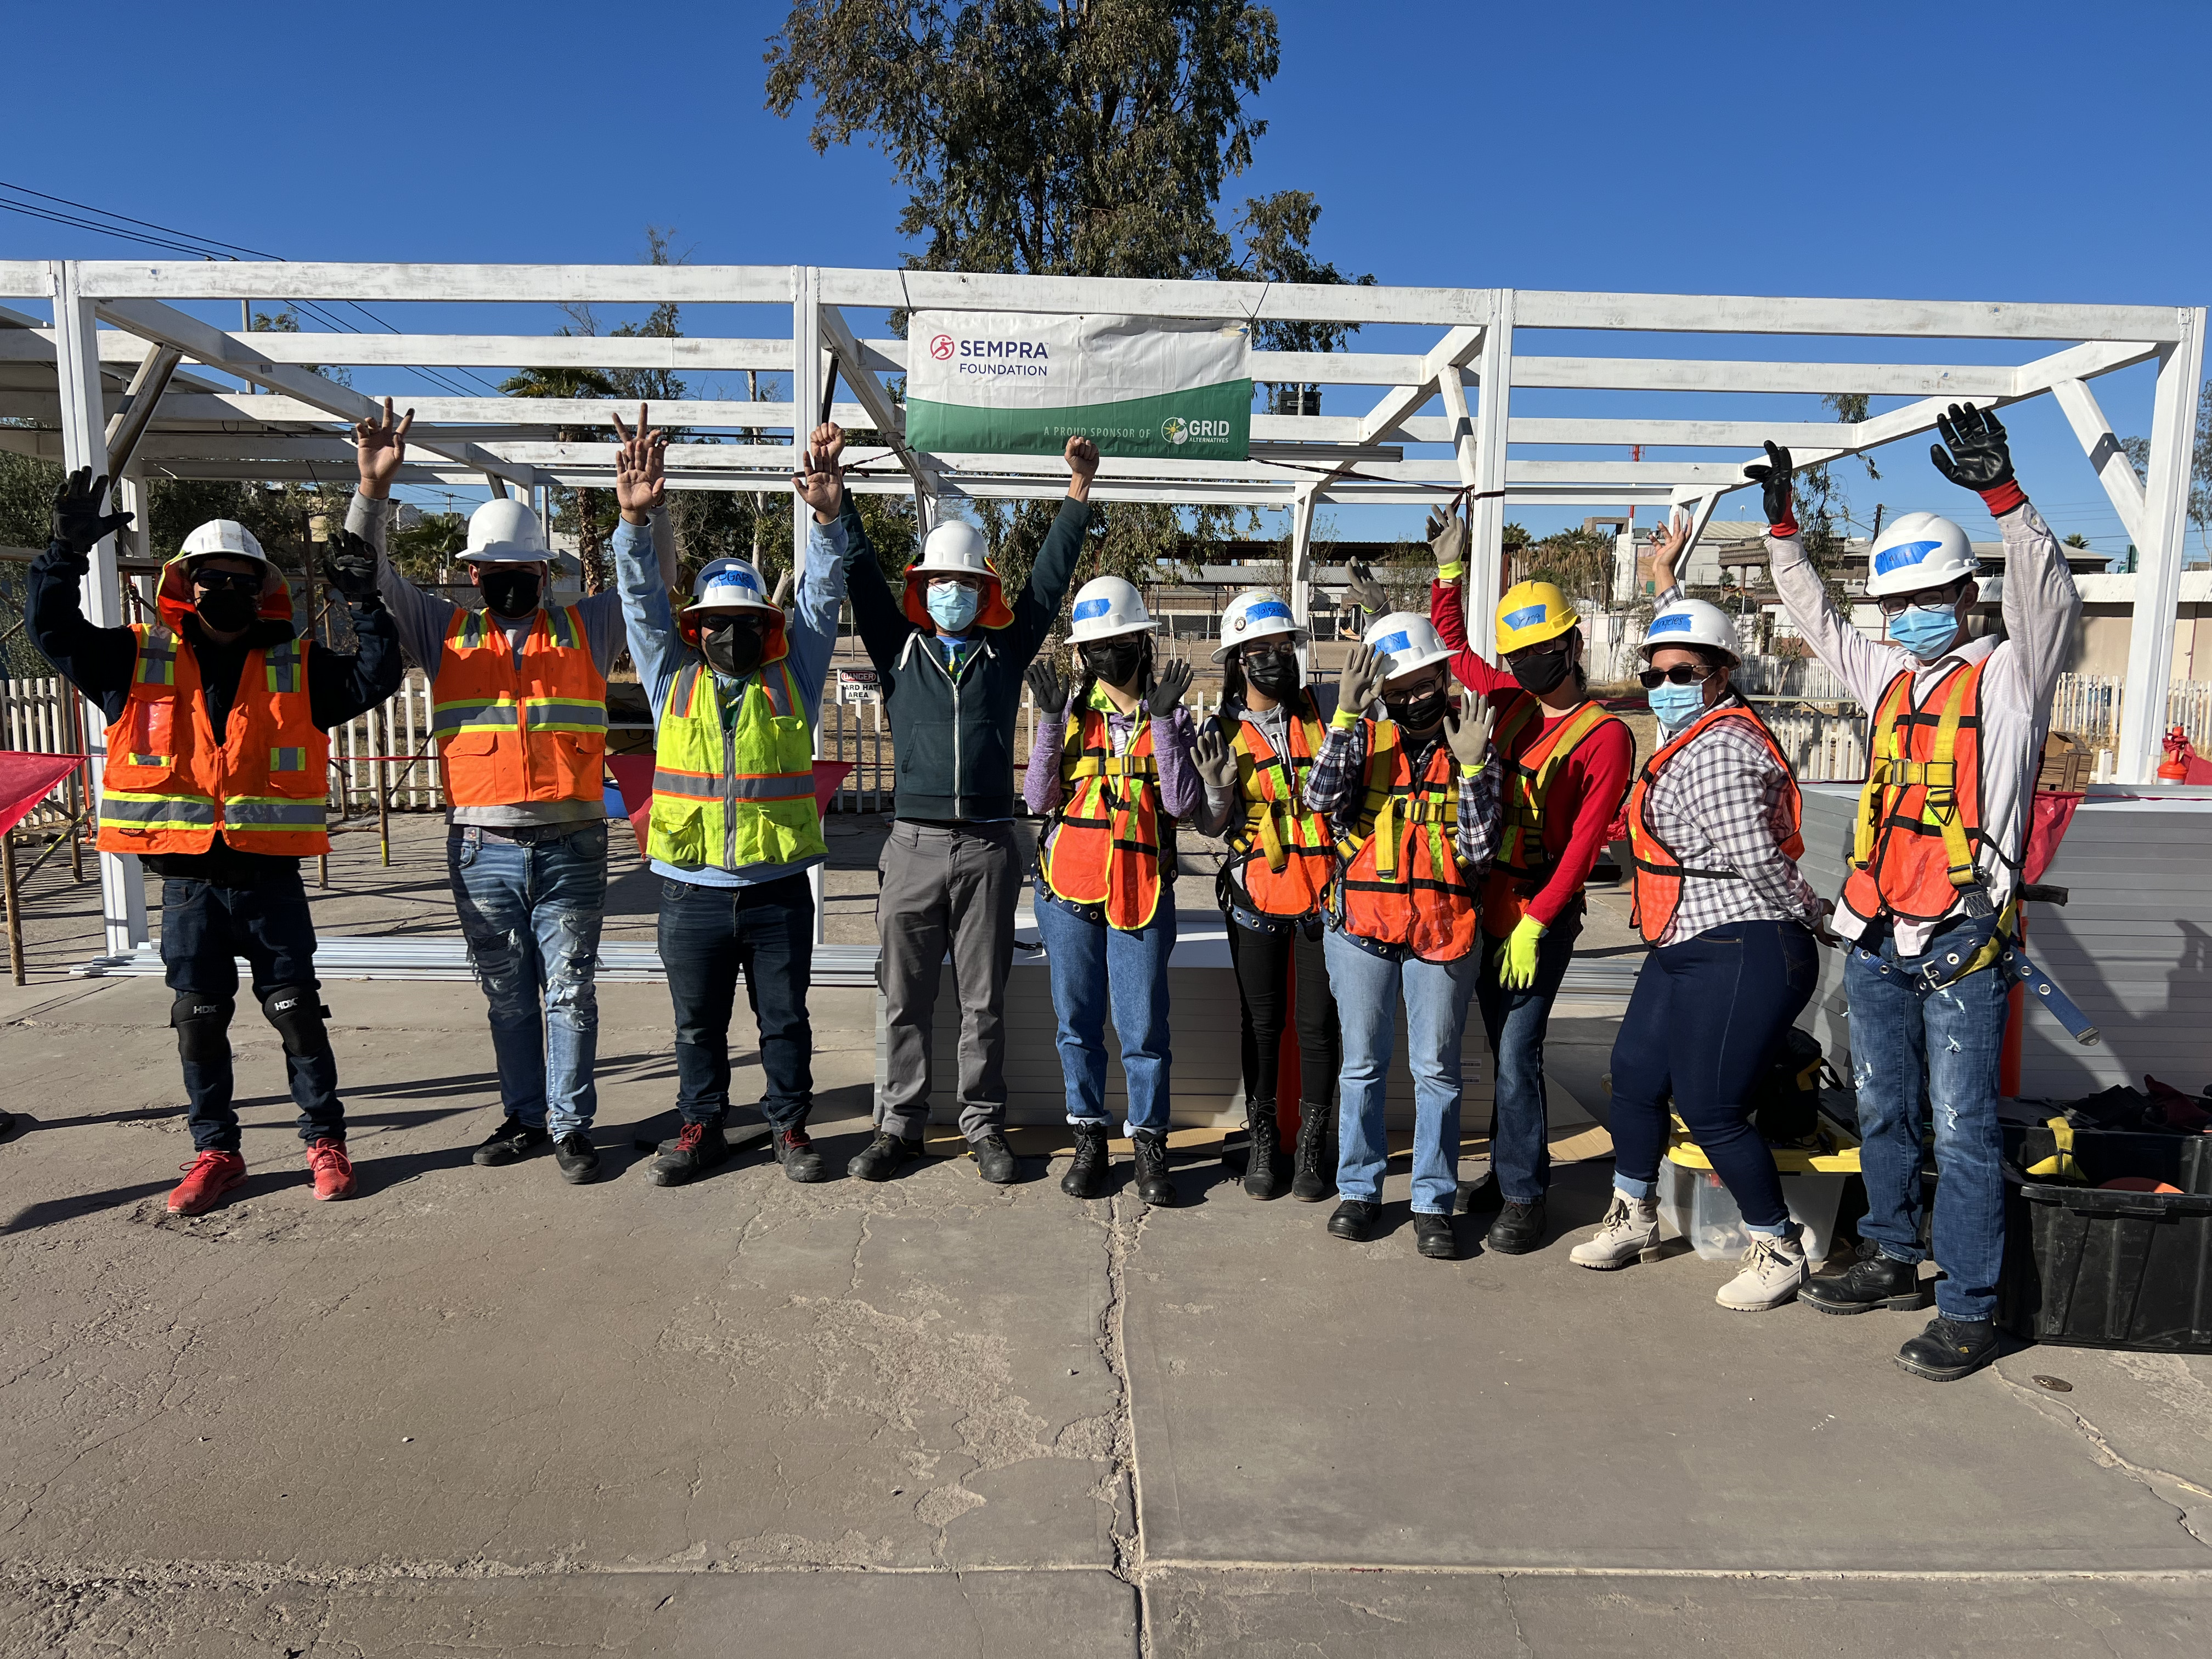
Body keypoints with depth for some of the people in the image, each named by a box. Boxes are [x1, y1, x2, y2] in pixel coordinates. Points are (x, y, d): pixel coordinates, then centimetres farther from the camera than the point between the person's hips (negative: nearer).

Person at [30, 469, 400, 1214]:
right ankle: (215, 1151, 23)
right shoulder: (141, 660, 7)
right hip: (187, 881, 2)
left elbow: (375, 679, -3)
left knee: (297, 1012, 3)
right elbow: (56, 632, 3)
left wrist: (365, 605, -13)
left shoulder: (296, 667, 5)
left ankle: (325, 1139, 17)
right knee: (198, 1020, 9)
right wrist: (67, 550, -7)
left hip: (271, 879, -1)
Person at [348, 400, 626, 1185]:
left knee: (570, 992, 3)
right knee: (506, 995, 12)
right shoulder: (446, 632, 11)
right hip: (482, 848, 2)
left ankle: (571, 1125, 12)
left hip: (571, 846, -2)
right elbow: (372, 578, 6)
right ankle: (525, 1117, 25)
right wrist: (374, 488, -7)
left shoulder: (586, 627, 8)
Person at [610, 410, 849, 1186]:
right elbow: (642, 595, -2)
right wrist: (636, 518, -18)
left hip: (778, 887, -1)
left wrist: (827, 517, -18)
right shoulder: (672, 676, 6)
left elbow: (822, 596, -3)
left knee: (785, 1018, 10)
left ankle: (789, 1122, 27)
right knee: (698, 1022, 13)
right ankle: (702, 1125, 29)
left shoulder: (792, 677, 5)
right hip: (693, 888, 1)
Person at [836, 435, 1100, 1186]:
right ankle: (899, 1125, 19)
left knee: (984, 1000, 8)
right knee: (905, 999, 7)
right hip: (914, 844, 0)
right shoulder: (899, 649, 10)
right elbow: (860, 573, 6)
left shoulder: (1006, 650, 10)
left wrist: (1078, 494, 4)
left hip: (988, 848, 0)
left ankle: (984, 1124, 19)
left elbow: (1049, 579, 7)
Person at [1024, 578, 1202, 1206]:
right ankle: (1088, 1139, 24)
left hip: (1142, 890, -1)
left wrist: (1163, 719, -15)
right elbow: (1038, 799, -4)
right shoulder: (1071, 709, 6)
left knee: (1144, 1026, -1)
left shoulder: (1170, 716, 4)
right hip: (1069, 887, 2)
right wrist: (1049, 718, -11)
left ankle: (1149, 1143, 16)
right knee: (1078, 1021, 9)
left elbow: (1180, 803, -10)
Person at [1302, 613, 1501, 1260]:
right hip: (1361, 932, 1)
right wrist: (1346, 717, -23)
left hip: (1443, 934, -1)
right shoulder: (1365, 737, 3)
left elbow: (1478, 850, -7)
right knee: (1363, 1066, 11)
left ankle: (1433, 1202, 18)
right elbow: (1321, 798, -17)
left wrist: (1470, 768, -16)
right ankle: (1359, 1189, 25)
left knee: (1437, 1071, 6)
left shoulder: (1472, 746, 1)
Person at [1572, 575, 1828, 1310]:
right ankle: (1634, 1219, 32)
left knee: (1709, 1107, -5)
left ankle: (1779, 1250, 16)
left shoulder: (1716, 752, -21)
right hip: (1685, 948, 11)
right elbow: (1690, 644, 31)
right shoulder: (1702, 728, 11)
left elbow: (1755, 858, -23)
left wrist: (1804, 915, -7)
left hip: (1741, 956, -11)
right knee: (1636, 1077, 15)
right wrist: (1667, 582, 40)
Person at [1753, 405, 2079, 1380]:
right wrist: (1782, 527, 20)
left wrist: (2002, 495, -33)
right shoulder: (1885, 677, 14)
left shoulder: (2009, 677, -2)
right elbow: (1816, 619, 26)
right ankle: (1892, 1262, 31)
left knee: (1961, 1127, -2)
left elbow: (2050, 603, -21)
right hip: (1874, 940, 7)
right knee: (1882, 1109, 16)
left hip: (1959, 946, -6)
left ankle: (1968, 1311, 8)